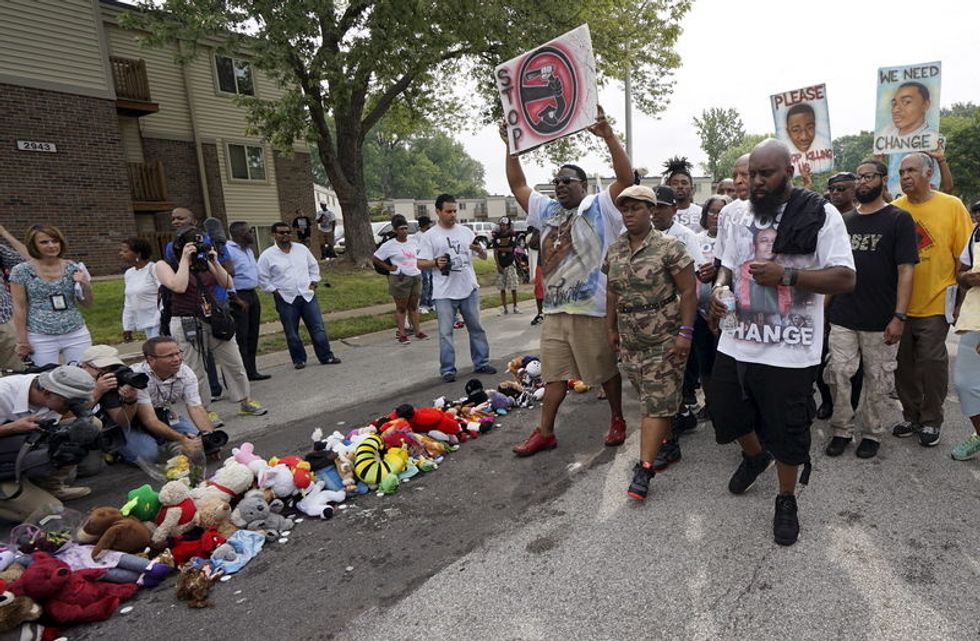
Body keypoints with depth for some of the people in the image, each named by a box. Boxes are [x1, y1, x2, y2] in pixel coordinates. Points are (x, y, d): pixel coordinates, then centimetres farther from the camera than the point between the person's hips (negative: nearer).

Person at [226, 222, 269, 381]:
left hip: (253, 295, 9)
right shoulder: (227, 250, -14)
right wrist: (236, 299, -17)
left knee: (252, 335, 11)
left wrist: (253, 294, 16)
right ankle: (243, 374, -1)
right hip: (238, 297, -9)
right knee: (240, 337, -6)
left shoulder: (249, 250, 15)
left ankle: (252, 371, 19)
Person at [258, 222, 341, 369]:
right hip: (286, 300, -2)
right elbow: (262, 278, 0)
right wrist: (274, 291, -7)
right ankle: (299, 360, 19)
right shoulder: (267, 256, -3)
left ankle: (326, 356, 10)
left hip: (308, 296, 2)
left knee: (318, 328, 2)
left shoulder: (301, 249, 7)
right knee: (292, 334, 5)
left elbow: (313, 266, 17)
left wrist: (314, 283, 7)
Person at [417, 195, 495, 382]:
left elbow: (484, 256, 11)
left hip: (469, 289, 4)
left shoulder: (466, 231, 8)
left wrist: (479, 249, -12)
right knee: (445, 332, 2)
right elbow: (421, 263, -3)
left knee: (476, 328, 11)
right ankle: (447, 369, 12)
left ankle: (481, 363, 23)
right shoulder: (429, 236, 0)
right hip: (444, 294, -3)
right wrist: (436, 263, -22)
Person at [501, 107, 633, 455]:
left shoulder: (600, 207, -3)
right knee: (553, 373, 11)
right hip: (555, 310, 6)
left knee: (606, 371, 10)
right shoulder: (547, 210, 14)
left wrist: (608, 136, -24)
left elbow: (626, 178, -16)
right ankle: (544, 432, 20)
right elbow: (518, 186, 19)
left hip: (593, 310, -5)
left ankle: (617, 421, 29)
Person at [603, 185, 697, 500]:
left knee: (657, 403, -4)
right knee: (653, 399, 15)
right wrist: (611, 328, 15)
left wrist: (685, 332, -15)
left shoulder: (669, 247, -10)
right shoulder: (613, 251, 7)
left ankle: (644, 468, -3)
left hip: (665, 340, -5)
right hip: (630, 341, 6)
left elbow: (688, 291, -11)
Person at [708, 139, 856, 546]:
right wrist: (720, 287, -4)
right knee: (726, 413, 17)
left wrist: (786, 275, -24)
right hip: (737, 342, 5)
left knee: (787, 432, 8)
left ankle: (787, 501, 33)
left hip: (789, 350, -5)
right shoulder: (742, 217, 9)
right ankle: (755, 455, 50)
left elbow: (845, 279, -12)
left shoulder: (820, 214, -8)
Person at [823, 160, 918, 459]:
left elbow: (905, 270, -9)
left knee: (877, 379, 7)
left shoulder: (898, 219, -3)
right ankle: (842, 430, 18)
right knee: (838, 374, 4)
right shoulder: (844, 220, 10)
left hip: (880, 321, -3)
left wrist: (899, 316, -16)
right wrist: (824, 306, 9)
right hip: (842, 317, 4)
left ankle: (872, 433, 23)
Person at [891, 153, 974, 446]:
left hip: (935, 303, -2)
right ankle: (910, 415, 27)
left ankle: (931, 421, 21)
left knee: (932, 363, 5)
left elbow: (964, 255, -2)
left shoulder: (952, 206, -4)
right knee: (904, 362, 11)